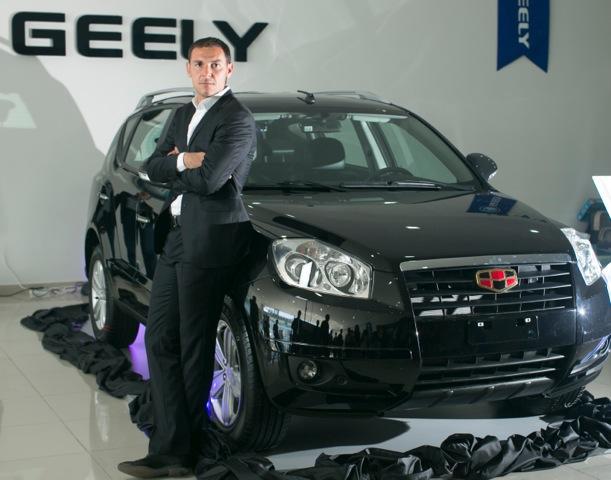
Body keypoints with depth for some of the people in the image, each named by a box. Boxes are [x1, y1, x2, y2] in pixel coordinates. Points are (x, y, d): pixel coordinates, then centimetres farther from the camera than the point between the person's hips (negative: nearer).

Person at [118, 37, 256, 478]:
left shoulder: (237, 119, -9)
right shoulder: (184, 115, 19)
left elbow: (208, 180, -20)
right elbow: (153, 168, 11)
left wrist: (173, 168, -2)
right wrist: (184, 161, -9)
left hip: (209, 242, -9)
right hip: (175, 238, 9)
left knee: (194, 347, 0)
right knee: (160, 340, 4)